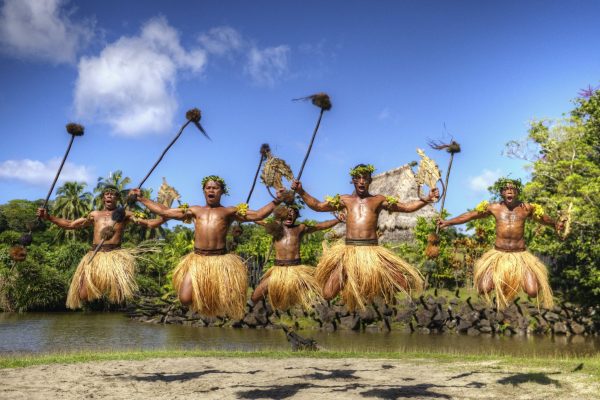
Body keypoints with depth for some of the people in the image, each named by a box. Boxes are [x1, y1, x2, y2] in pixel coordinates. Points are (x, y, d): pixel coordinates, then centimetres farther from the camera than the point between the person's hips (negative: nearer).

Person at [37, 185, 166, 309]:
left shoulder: (124, 214, 10)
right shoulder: (95, 215, 17)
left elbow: (148, 223, 3)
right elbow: (70, 224, 18)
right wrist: (48, 217, 10)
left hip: (115, 255, -2)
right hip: (94, 255, 2)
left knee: (120, 293, -21)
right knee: (83, 295, -10)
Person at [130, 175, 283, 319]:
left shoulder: (230, 211, 11)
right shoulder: (194, 211, 17)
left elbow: (258, 215, 3)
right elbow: (164, 212, 19)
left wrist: (276, 201, -8)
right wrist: (141, 198, 17)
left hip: (221, 259, -1)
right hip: (197, 259, 2)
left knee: (225, 301, -7)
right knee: (185, 299, -10)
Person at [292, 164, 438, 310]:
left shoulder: (379, 200, 11)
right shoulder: (345, 200, 13)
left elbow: (407, 207, 9)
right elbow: (317, 206, 16)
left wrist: (426, 200, -4)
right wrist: (301, 191, 5)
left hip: (372, 251, 0)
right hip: (349, 251, 0)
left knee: (404, 283, -8)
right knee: (327, 295, -9)